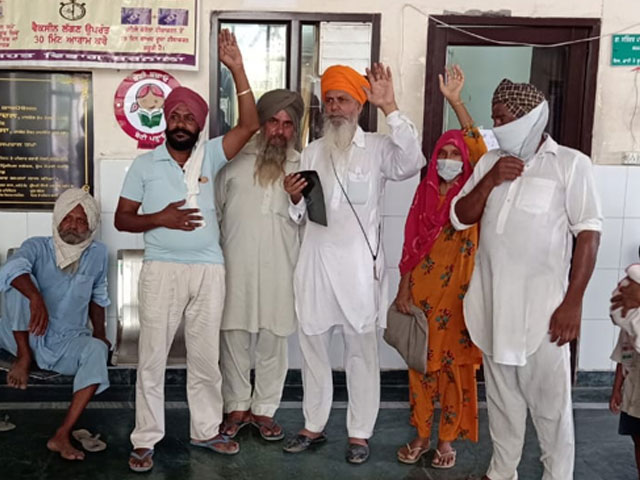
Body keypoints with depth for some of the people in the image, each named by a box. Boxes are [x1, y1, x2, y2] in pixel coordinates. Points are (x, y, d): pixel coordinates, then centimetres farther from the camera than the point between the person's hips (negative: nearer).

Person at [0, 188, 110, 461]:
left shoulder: (98, 254, -1)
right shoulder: (37, 247, -11)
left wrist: (99, 332, 7)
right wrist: (36, 298, -53)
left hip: (68, 342, 2)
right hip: (25, 337, -1)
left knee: (97, 350, -33)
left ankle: (62, 436, -33)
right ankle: (24, 357, -15)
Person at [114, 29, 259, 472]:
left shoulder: (209, 156, 7)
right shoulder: (145, 164, 4)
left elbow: (249, 125, -4)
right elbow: (122, 218, 4)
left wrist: (237, 69, -9)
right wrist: (159, 218, -15)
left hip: (209, 270, 2)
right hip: (162, 270, -2)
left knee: (206, 357, 11)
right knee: (152, 356, 2)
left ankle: (206, 430, 25)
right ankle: (146, 439, 13)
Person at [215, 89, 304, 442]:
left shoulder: (300, 167, 7)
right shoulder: (236, 160, 4)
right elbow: (215, 208, 9)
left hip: (279, 268, 1)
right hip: (236, 265, 0)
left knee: (273, 341, 6)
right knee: (234, 336, 7)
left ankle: (264, 409, 22)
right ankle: (237, 407, 23)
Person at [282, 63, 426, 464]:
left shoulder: (378, 148, -1)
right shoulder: (312, 152, 11)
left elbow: (412, 162, -23)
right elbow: (300, 215, 14)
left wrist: (390, 107, -25)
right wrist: (295, 197, -9)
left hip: (359, 266, -4)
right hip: (315, 264, 4)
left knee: (362, 351, 5)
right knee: (313, 348, 12)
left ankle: (359, 433, 19)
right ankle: (314, 426, 27)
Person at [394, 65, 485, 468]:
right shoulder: (425, 192, 8)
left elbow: (479, 151, -19)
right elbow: (410, 243, 7)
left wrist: (456, 102, -25)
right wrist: (403, 288, 1)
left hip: (459, 290, -3)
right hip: (422, 288, 3)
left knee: (455, 364, 4)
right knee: (421, 362, 9)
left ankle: (448, 439, 18)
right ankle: (421, 436, 22)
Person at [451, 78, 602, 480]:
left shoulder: (571, 164, -6)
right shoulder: (491, 161, 10)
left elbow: (589, 234, -8)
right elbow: (460, 219, 7)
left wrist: (573, 302, -13)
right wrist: (491, 180, -8)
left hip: (542, 304, -5)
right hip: (493, 302, 5)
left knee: (550, 401, 3)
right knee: (502, 395, 16)